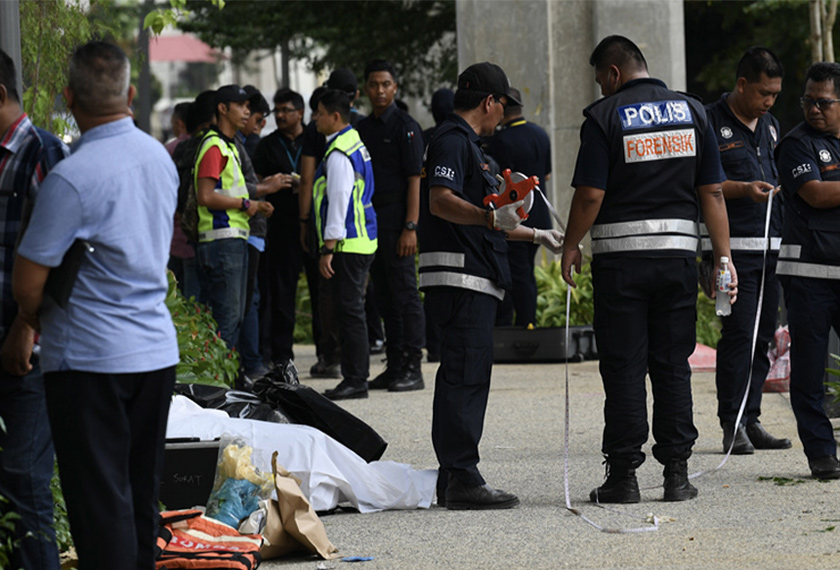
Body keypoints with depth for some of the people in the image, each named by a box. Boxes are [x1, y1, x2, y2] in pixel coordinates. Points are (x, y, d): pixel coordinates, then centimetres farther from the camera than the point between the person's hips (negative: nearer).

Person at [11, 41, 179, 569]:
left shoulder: (72, 177, -18)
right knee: (141, 494, 15)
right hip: (158, 348, 7)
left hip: (91, 357, -7)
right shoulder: (160, 158, 6)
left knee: (101, 502, -3)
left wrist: (32, 324, 9)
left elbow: (28, 282, -14)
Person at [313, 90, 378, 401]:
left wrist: (328, 248, -19)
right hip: (360, 241, 10)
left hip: (347, 245, -10)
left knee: (349, 311, -7)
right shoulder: (353, 141, 16)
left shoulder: (339, 154, -15)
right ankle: (355, 377, 17)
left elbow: (339, 200, -19)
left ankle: (355, 380, -5)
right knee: (350, 311, 13)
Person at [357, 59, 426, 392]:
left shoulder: (405, 127, -5)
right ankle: (394, 366, 13)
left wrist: (410, 227, -17)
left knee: (405, 294, -6)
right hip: (369, 219, 7)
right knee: (383, 298, 9)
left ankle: (412, 368, -5)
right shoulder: (361, 129, 15)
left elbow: (414, 180, -10)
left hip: (396, 218, -7)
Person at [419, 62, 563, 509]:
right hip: (459, 277, -11)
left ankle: (454, 480, 14)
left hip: (475, 280, 11)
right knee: (464, 375, -13)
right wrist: (490, 218, -39)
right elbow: (440, 201, -24)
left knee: (468, 376, 11)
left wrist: (536, 235, 41)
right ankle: (461, 478, -16)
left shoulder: (466, 143, 25)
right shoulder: (453, 141, -8)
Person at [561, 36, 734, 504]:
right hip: (679, 250, 3)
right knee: (673, 364, 9)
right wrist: (724, 256, 7)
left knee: (624, 368, 1)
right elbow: (713, 191, 4)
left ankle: (624, 475, 1)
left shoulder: (605, 116, -5)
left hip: (620, 254, -3)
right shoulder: (692, 111, 7)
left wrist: (572, 246, 3)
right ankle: (677, 472, 8)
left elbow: (591, 194, -11)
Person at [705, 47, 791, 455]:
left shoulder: (769, 126, 19)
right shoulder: (711, 122, -4)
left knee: (762, 336, 6)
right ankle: (732, 424, -7)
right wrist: (743, 188, -18)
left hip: (771, 244, 7)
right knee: (739, 333, -11)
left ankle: (750, 421, 12)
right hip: (732, 245, -7)